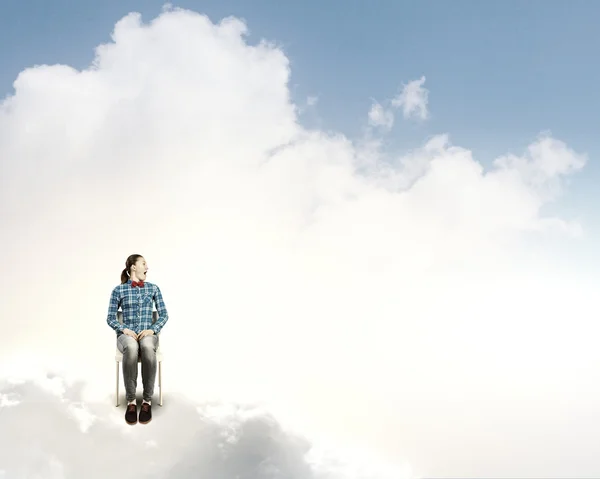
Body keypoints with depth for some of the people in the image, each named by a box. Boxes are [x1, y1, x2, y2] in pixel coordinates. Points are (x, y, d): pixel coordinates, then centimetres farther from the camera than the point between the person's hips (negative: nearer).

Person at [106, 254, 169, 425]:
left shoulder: (153, 288, 12)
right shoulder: (119, 290, 6)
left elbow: (164, 315, 9)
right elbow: (110, 318, 6)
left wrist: (152, 329, -10)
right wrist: (124, 329, -13)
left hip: (148, 334, 1)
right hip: (127, 335, -1)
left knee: (148, 347, -39)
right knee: (131, 348, -41)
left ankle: (147, 401, -32)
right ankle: (131, 401, -32)